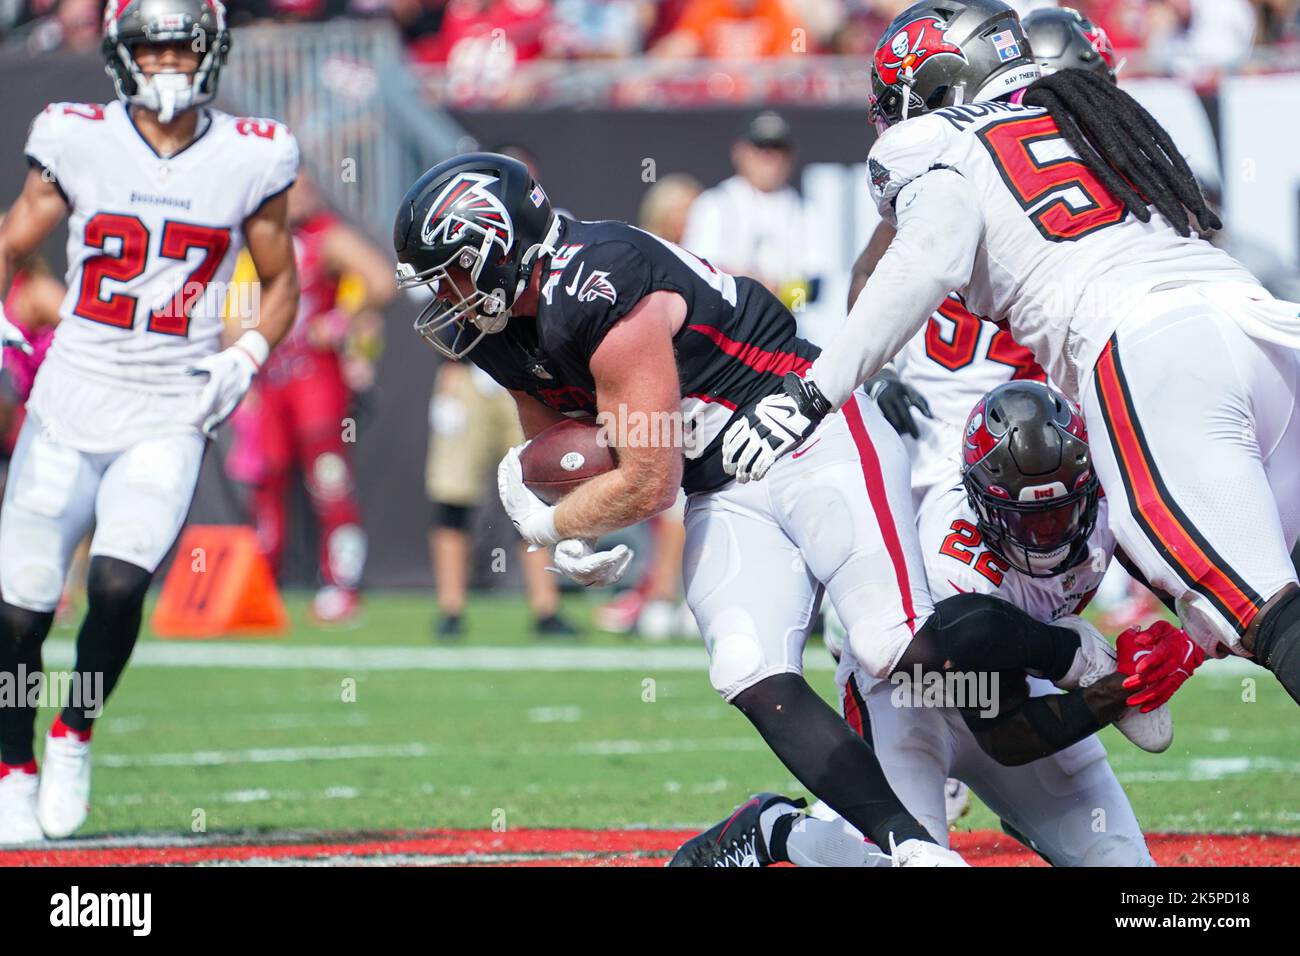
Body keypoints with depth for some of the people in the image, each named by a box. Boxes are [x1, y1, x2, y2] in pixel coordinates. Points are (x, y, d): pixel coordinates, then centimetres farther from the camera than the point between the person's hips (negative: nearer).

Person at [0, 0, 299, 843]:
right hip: (70, 406, 1)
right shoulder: (78, 143, -1)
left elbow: (281, 283, 12)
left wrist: (247, 357, -5)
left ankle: (76, 738, 7)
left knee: (119, 586, -20)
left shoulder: (249, 159, 0)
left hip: (170, 418, -1)